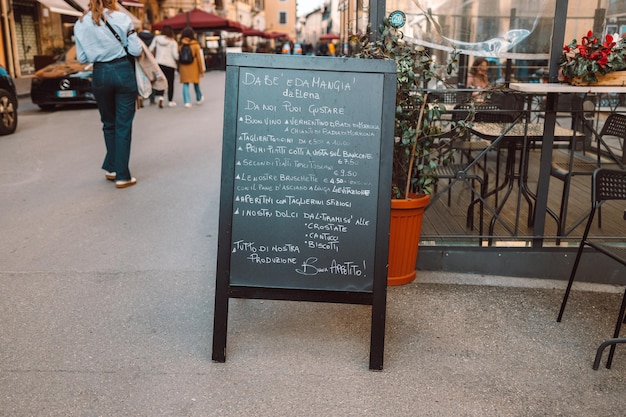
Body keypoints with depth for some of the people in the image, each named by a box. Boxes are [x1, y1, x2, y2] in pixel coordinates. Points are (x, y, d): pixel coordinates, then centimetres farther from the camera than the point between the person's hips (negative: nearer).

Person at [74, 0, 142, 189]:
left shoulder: (80, 24, 3)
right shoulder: (121, 18, -5)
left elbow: (82, 58, 6)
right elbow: (135, 50, -4)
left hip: (100, 74, 3)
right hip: (123, 72, -2)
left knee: (109, 124, 19)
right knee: (123, 125, 2)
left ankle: (111, 168, 22)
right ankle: (122, 176, 3)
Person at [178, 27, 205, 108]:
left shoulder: (181, 45, -3)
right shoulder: (196, 45, -7)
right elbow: (200, 58, -6)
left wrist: (178, 68, 12)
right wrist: (202, 70, 2)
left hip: (184, 67, 1)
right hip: (194, 68, -1)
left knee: (185, 84, 5)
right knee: (196, 83, 16)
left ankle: (187, 101, -5)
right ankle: (199, 98, 34)